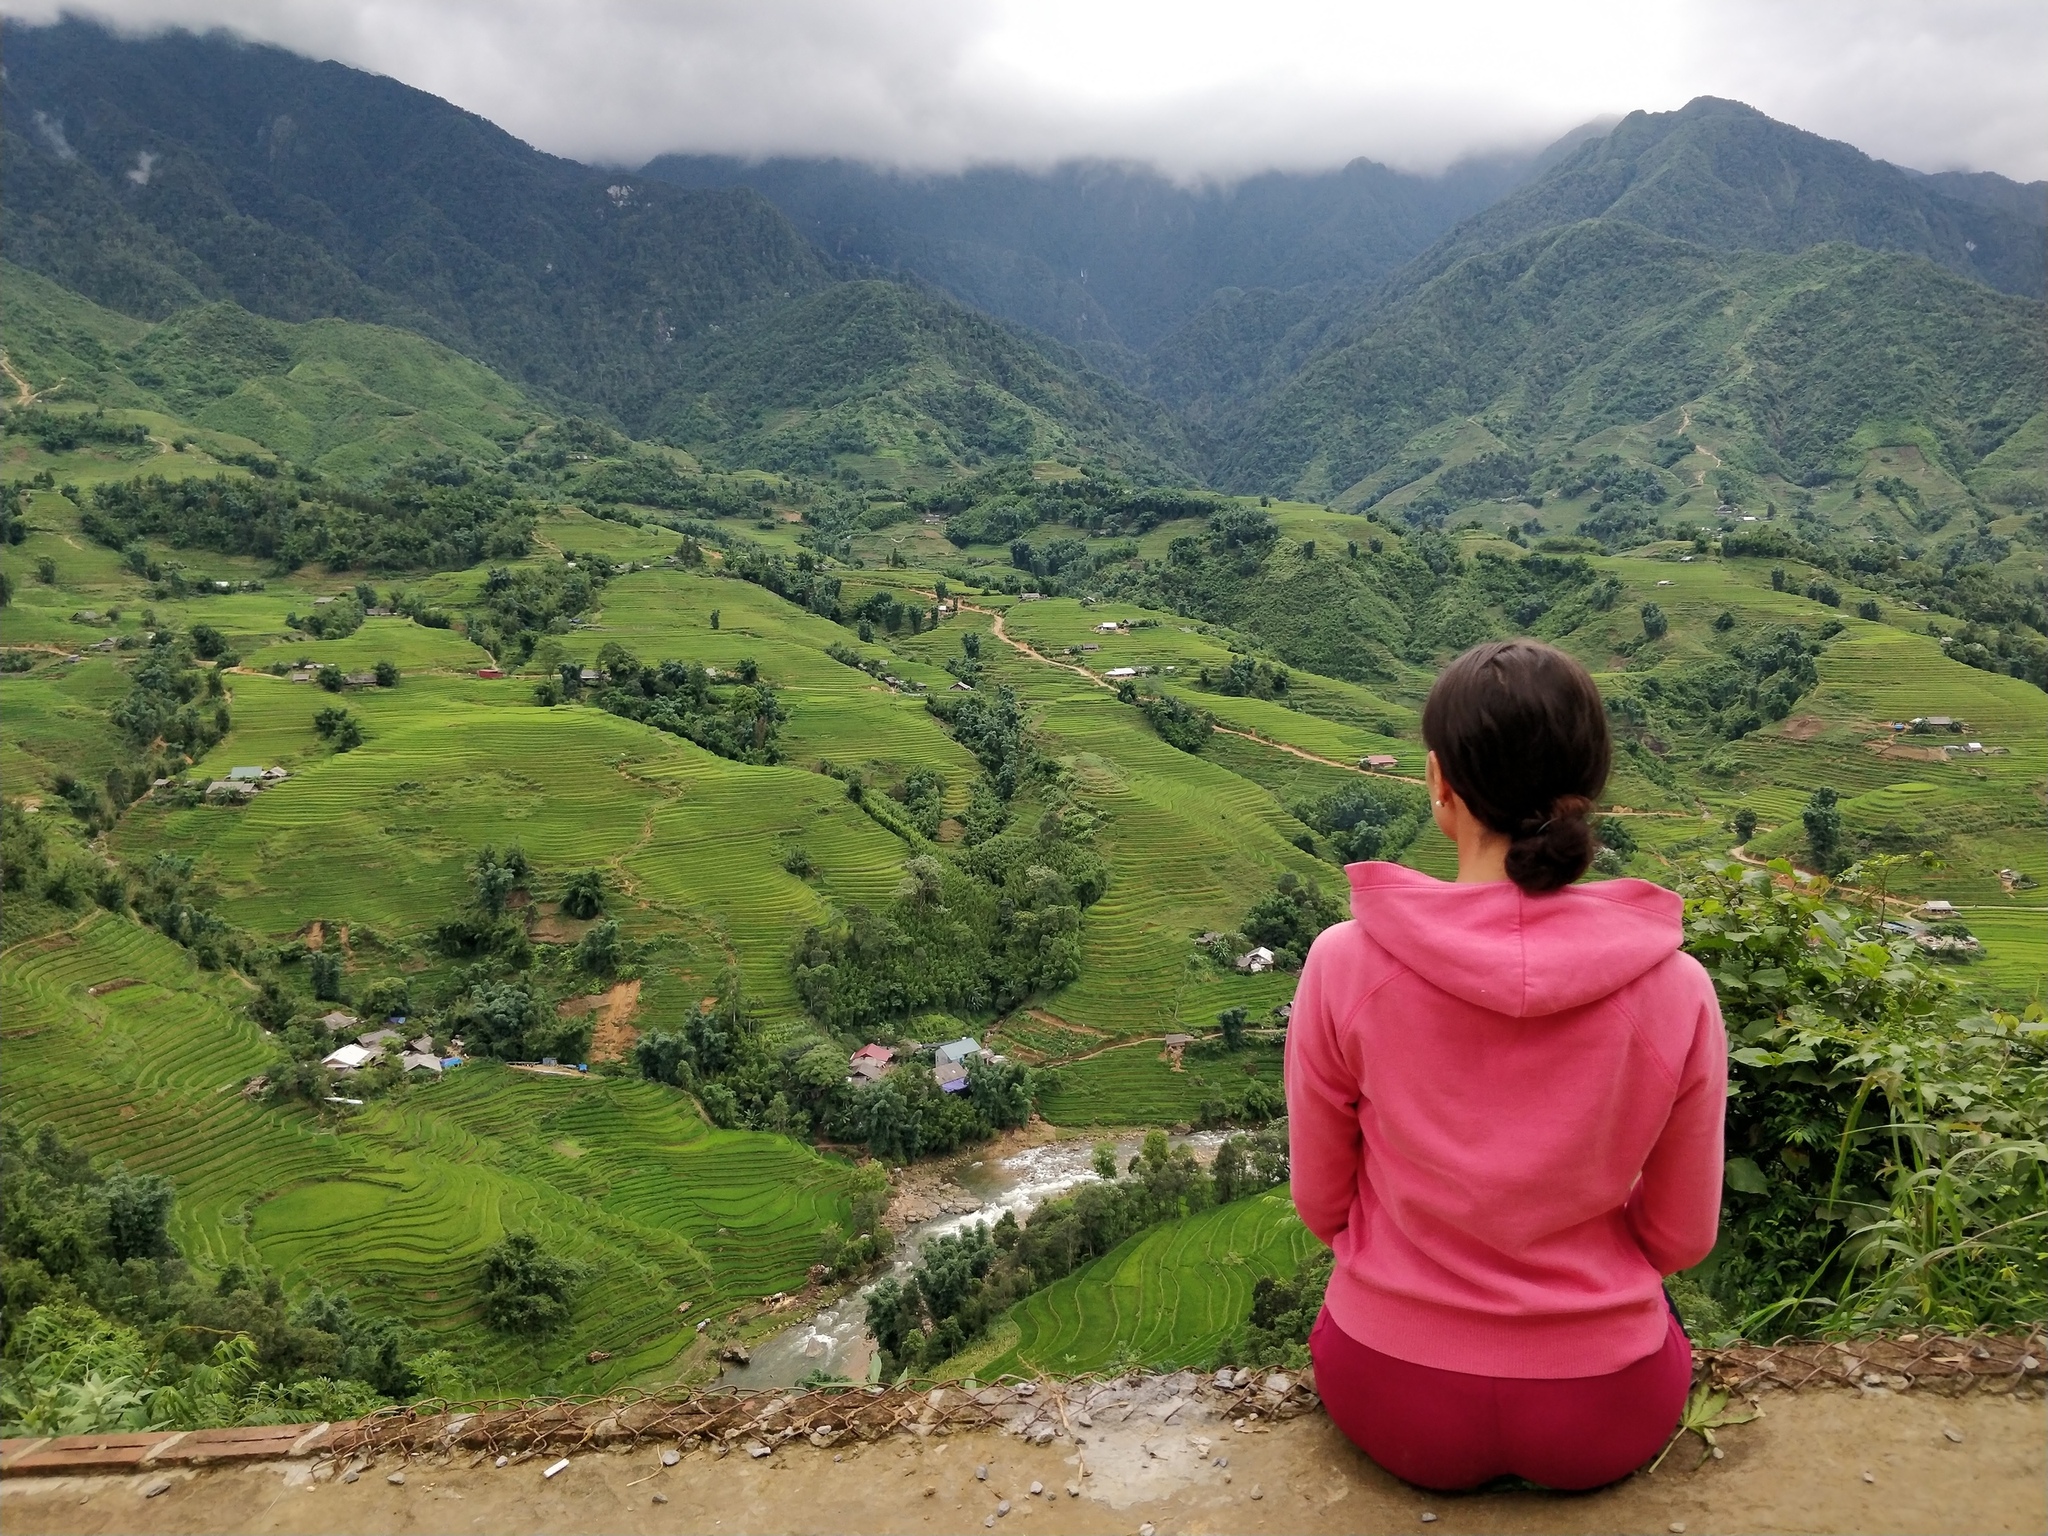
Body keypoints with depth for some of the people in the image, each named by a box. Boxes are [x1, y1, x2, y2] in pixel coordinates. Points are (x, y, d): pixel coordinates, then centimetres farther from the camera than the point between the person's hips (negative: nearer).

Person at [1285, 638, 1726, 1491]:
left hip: (1394, 1397, -1)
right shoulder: (1677, 989, -19)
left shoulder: (1345, 965, -21)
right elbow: (1682, 1238, -4)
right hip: (1605, 1417, 1)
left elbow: (1322, 1204, -6)